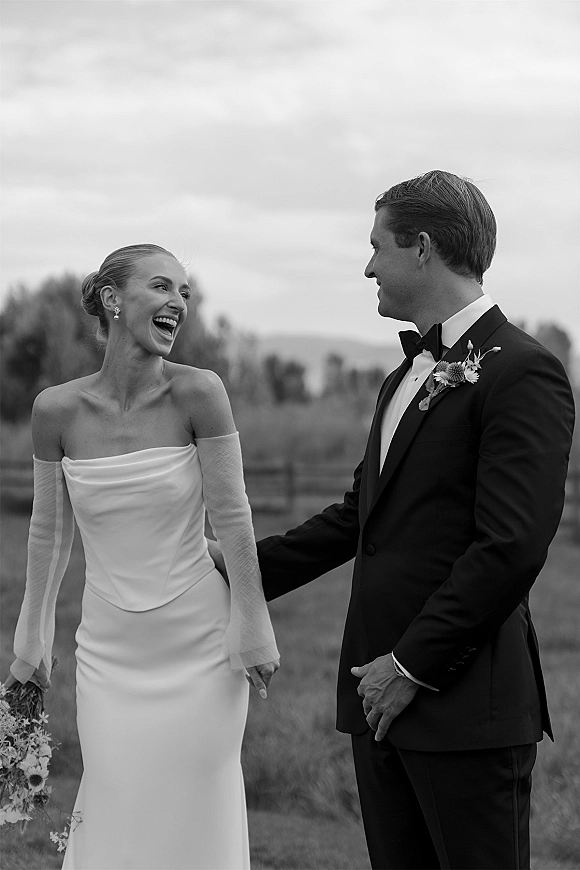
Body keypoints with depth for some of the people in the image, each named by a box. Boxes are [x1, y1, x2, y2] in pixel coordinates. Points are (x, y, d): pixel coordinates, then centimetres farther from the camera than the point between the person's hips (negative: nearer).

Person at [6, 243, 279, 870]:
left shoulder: (197, 393, -12)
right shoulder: (57, 409, -6)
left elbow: (230, 517, -8)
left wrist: (251, 625, -5)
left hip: (198, 645, -1)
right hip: (110, 652, 1)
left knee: (197, 816, 6)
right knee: (117, 819, 5)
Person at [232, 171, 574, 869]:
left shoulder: (522, 373, -11)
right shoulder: (407, 377, 19)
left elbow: (511, 548, -18)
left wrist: (414, 666, -16)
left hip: (466, 702, -8)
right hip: (380, 695, 8)